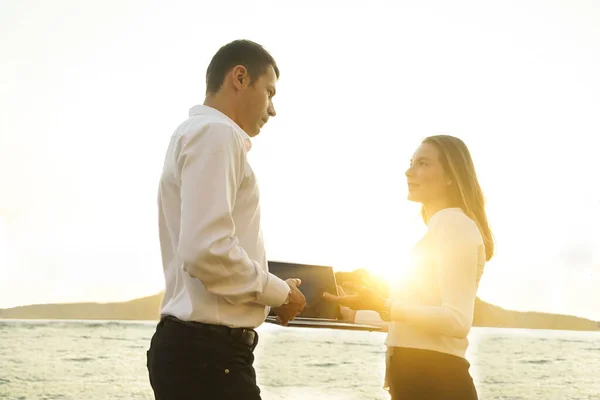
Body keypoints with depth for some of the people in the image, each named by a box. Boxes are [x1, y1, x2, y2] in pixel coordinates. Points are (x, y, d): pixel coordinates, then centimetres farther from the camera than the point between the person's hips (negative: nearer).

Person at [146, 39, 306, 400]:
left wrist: (271, 291, 14)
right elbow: (206, 251, -24)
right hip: (207, 352, -10)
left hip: (197, 347, 10)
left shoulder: (198, 133, 22)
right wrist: (278, 292, -9)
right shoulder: (216, 132, -11)